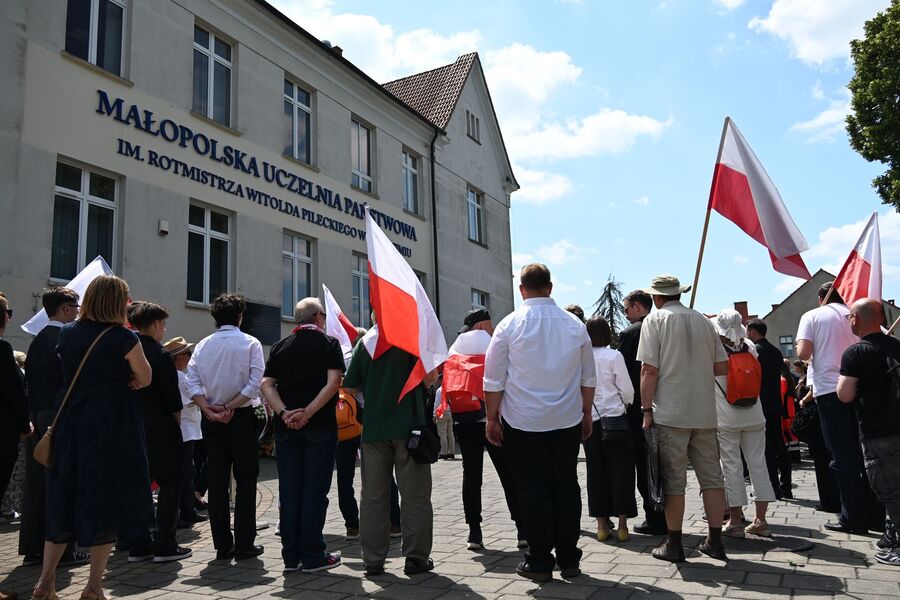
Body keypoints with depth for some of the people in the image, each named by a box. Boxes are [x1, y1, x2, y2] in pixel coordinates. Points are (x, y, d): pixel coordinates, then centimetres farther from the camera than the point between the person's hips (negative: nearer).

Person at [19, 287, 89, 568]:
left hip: (36, 418, 8)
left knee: (35, 484, 12)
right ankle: (62, 551, 4)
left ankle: (32, 549, 20)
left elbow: (29, 379, 14)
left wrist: (31, 418, 16)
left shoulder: (37, 340, 12)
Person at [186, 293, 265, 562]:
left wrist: (210, 410, -10)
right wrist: (229, 407, -11)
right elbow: (255, 384, -15)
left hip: (211, 421, 4)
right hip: (241, 418, -3)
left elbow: (192, 383, -5)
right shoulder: (250, 343, -5)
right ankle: (244, 545, 5)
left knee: (217, 482, 9)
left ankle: (222, 546, 14)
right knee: (245, 481, 5)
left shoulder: (202, 345, 5)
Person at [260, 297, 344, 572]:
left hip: (286, 427, 4)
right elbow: (333, 382, -14)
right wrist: (308, 412, -17)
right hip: (320, 426, -3)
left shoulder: (280, 346, 10)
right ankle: (313, 556, 6)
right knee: (315, 490, 1)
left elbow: (267, 385, 0)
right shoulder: (329, 343, 0)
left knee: (289, 490, 9)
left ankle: (291, 555, 15)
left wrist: (285, 413, -10)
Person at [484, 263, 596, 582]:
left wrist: (492, 419, 5)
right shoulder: (575, 325, 2)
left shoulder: (509, 325, -6)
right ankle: (568, 559, 19)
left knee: (532, 491, 5)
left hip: (523, 423, -2)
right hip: (568, 421, 3)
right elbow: (588, 378, 8)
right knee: (566, 487, 11)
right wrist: (586, 414, 19)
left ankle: (539, 562, 12)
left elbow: (494, 380, -4)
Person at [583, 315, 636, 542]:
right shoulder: (614, 356, -8)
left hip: (590, 419, 2)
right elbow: (627, 390, -7)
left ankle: (601, 524, 14)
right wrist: (625, 404, 13)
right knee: (620, 470, 6)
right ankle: (622, 524, 9)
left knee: (596, 471, 9)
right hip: (615, 419, -2)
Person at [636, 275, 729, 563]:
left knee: (673, 480, 2)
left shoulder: (655, 319, -4)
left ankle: (674, 544, 10)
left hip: (670, 412, -4)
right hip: (705, 412, 5)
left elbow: (649, 370, -10)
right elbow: (722, 367, 9)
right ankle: (715, 541, 16)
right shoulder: (703, 321, 10)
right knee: (711, 476, 11)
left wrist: (647, 410, -6)